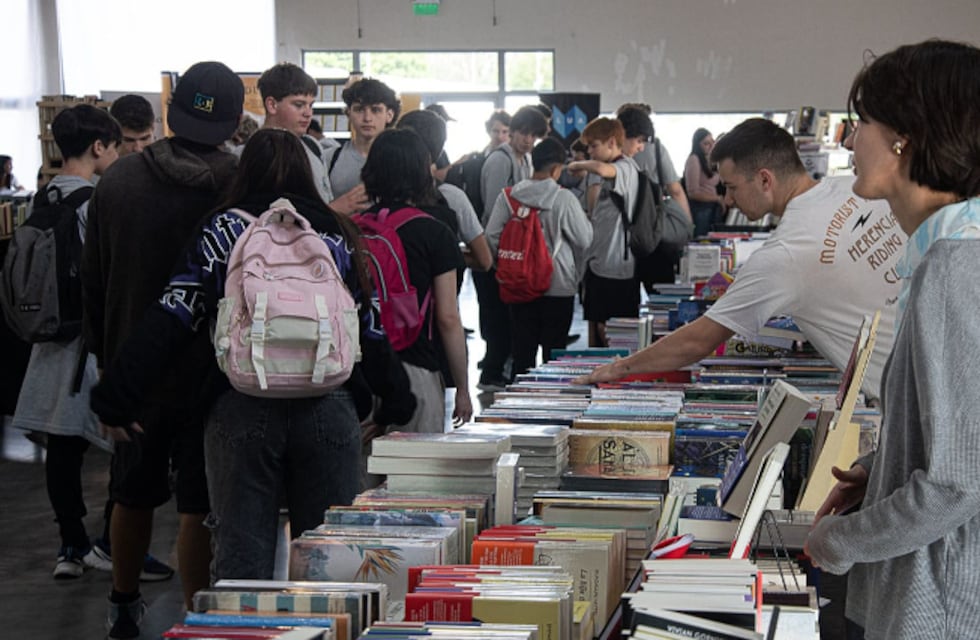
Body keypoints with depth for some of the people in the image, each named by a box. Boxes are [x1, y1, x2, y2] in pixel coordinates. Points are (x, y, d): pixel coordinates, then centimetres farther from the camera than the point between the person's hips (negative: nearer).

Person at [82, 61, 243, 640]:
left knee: (133, 494, 19)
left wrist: (104, 354, 16)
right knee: (200, 505, 3)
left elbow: (93, 281, 5)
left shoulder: (118, 181, -3)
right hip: (214, 369, -4)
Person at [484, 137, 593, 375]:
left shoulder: (508, 196, -4)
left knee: (522, 350, 10)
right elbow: (584, 240, -7)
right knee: (554, 351, 6)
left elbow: (492, 236, -4)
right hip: (558, 286, -3)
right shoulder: (564, 198, -13)